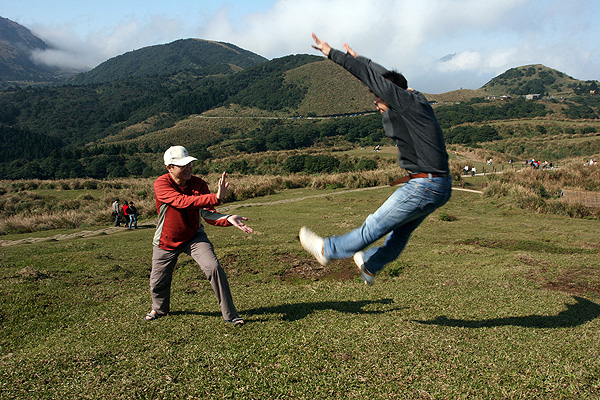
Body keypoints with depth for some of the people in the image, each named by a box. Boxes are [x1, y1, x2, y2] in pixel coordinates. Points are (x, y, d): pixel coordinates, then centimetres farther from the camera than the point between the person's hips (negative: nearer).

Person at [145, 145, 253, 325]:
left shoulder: (199, 184, -12)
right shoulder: (161, 184, -22)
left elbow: (207, 214, -16)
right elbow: (182, 202, -39)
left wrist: (228, 219, -37)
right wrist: (215, 198, -50)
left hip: (194, 237, 1)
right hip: (166, 241, -1)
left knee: (214, 267, -20)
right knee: (158, 282, 12)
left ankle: (230, 315, -8)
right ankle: (159, 309, 48)